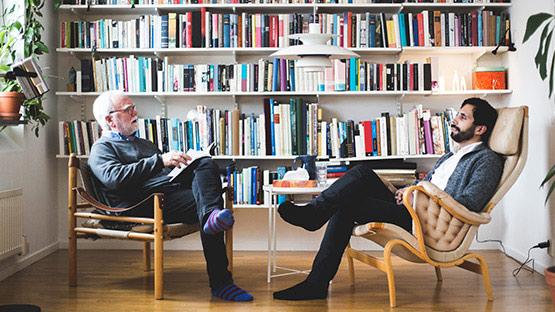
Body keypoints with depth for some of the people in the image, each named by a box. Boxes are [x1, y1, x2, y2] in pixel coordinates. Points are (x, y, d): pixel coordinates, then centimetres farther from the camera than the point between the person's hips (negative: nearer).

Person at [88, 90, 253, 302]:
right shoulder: (102, 148, 9)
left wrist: (182, 164, 11)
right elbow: (115, 178, -13)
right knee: (203, 202, -31)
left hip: (173, 188, 7)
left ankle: (212, 215, -45)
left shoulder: (143, 143, 37)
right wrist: (160, 160, -20)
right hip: (145, 203, -7)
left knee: (207, 164, -23)